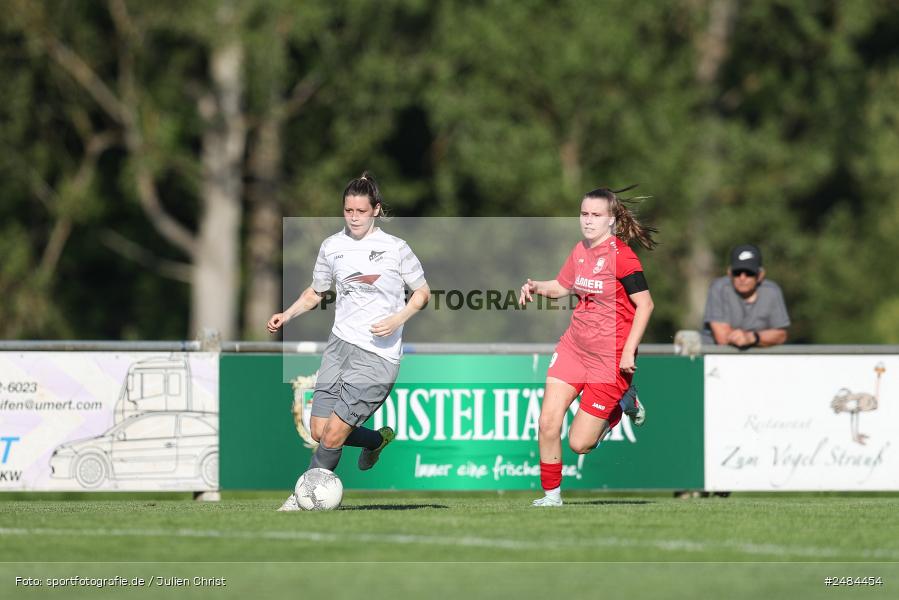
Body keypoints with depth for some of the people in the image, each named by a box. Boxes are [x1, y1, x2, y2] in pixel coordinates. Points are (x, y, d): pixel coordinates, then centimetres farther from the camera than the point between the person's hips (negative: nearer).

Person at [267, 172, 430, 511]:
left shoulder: (395, 249, -4)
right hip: (340, 344, 5)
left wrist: (398, 319, -13)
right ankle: (377, 439, 28)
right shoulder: (332, 246, 8)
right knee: (319, 430, 0)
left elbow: (422, 293, 5)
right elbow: (315, 292, 21)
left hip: (378, 354, -5)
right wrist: (287, 315, 5)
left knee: (334, 432, -11)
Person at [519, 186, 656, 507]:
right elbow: (562, 287, 23)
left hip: (610, 357, -7)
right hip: (574, 346, 7)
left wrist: (628, 351, -19)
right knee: (548, 424, -4)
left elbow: (645, 304, -16)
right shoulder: (580, 251, 6)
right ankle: (551, 495, 13)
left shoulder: (621, 256, -17)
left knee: (579, 443, -2)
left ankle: (623, 407, 25)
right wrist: (536, 286, 1)